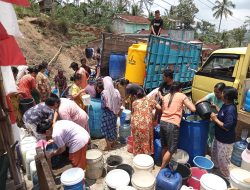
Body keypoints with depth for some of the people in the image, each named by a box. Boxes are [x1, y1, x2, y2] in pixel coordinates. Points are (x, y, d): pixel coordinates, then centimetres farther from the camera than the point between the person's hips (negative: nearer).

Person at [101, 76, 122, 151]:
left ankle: (109, 146, 19)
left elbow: (103, 105, -16)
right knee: (113, 127, 20)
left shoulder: (104, 92, -19)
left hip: (107, 113, -5)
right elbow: (120, 103, -2)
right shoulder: (116, 91, -6)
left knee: (107, 129, 9)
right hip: (114, 113, 5)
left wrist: (107, 105, 5)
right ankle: (113, 143, 35)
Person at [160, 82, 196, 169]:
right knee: (171, 149, 7)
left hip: (163, 122, 6)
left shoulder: (166, 97, 14)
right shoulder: (182, 96, 1)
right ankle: (162, 169, 14)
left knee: (164, 147, 21)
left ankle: (163, 165, 34)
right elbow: (193, 109, -1)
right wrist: (188, 101, 16)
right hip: (172, 125, -6)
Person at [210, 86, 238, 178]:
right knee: (214, 153, 27)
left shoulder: (230, 110, -30)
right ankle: (215, 168, 51)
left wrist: (215, 119, -24)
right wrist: (215, 116, 2)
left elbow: (227, 127, -29)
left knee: (222, 159, 9)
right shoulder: (225, 105, -1)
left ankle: (226, 175, 33)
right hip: (219, 136, 9)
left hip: (225, 140, -9)